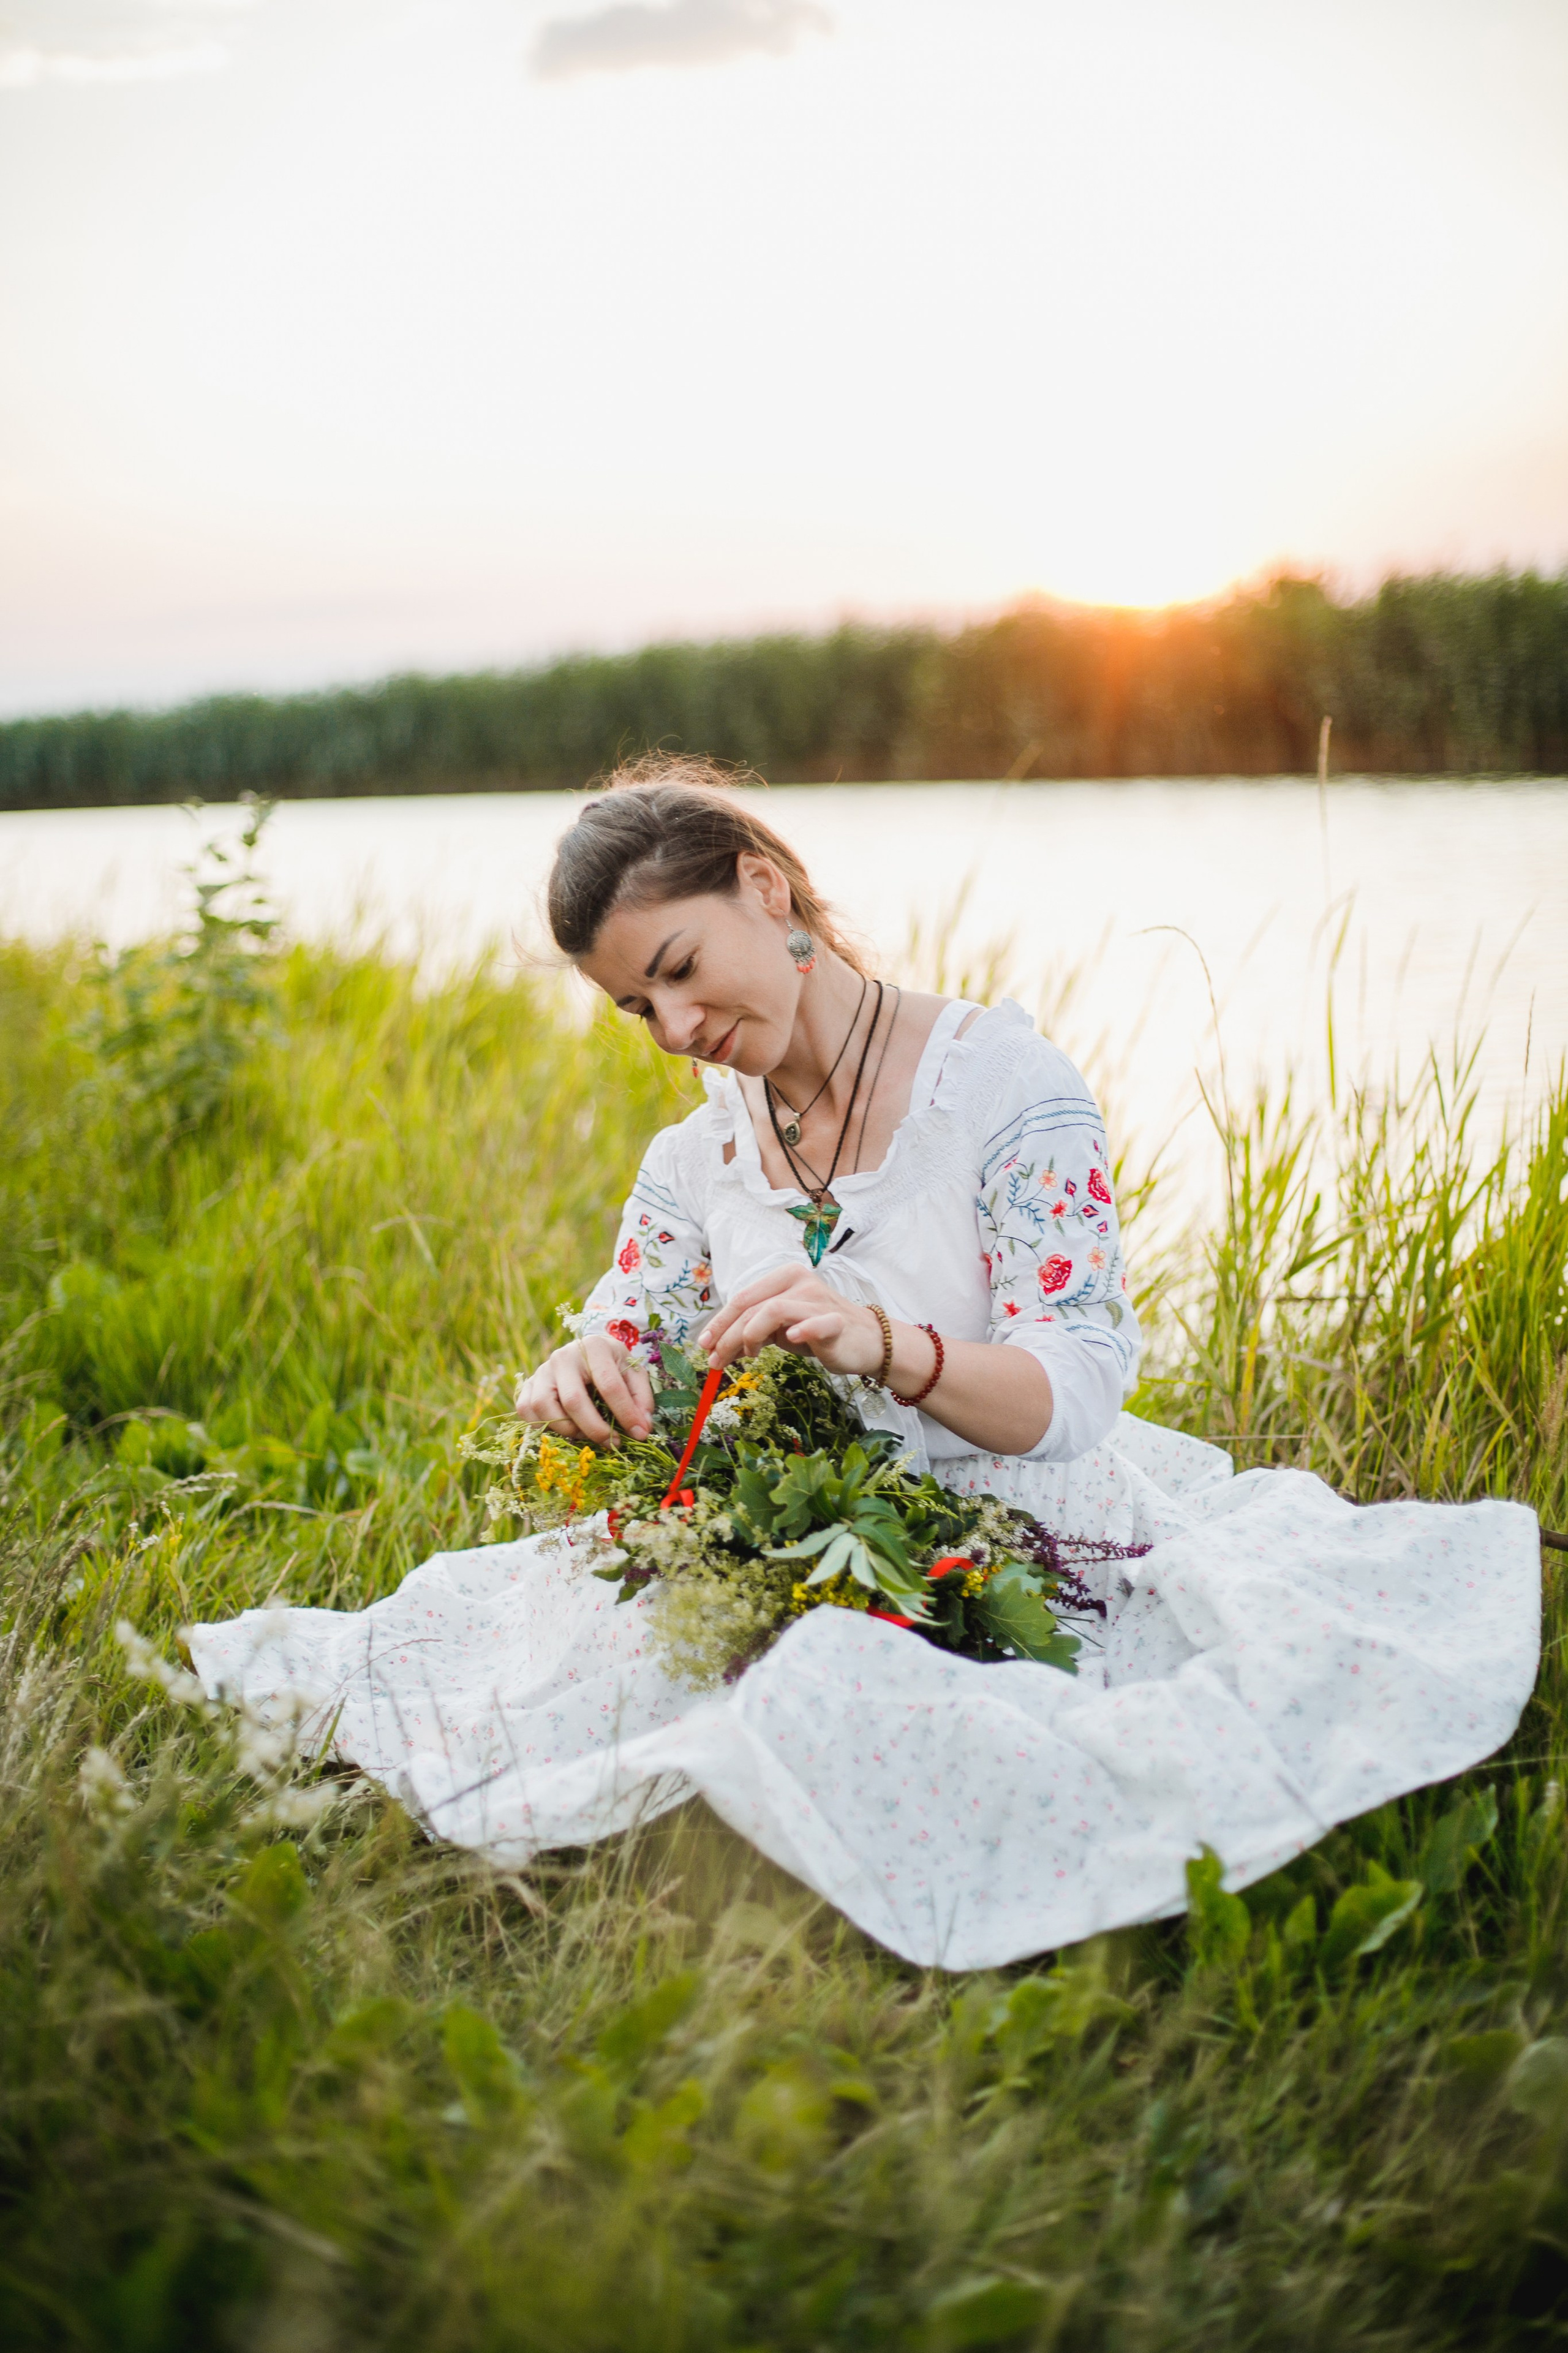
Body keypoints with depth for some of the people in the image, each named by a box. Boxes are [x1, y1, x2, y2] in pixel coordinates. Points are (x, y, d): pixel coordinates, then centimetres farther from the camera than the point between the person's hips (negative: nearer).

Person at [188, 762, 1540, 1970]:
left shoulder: (1001, 1078, -7)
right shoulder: (702, 1151, 11)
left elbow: (1075, 1394, -14)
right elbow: (615, 1374, 10)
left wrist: (888, 1346, -35)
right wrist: (573, 1384, -17)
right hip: (805, 1563, 4)